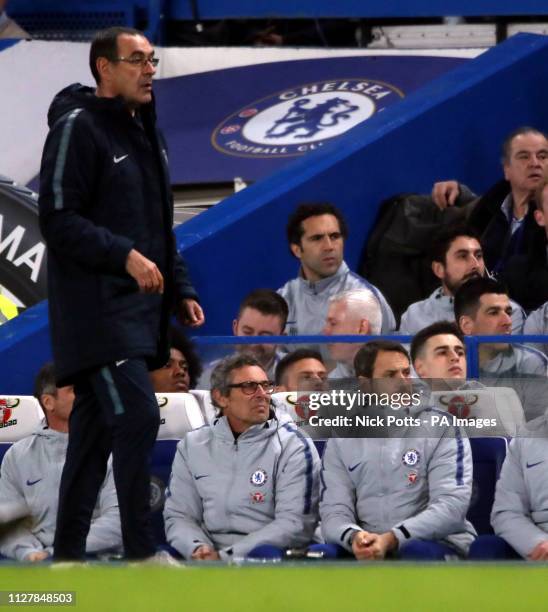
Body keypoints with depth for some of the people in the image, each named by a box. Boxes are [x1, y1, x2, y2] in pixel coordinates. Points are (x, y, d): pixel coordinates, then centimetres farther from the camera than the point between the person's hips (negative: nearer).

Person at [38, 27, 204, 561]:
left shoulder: (143, 131, 19)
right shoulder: (78, 128, -9)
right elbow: (58, 220, -15)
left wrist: (180, 291, 19)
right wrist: (124, 256, -22)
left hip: (137, 310, 9)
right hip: (97, 310, -9)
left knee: (95, 430, 10)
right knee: (137, 416, -17)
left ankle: (68, 553, 14)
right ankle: (141, 554, -16)